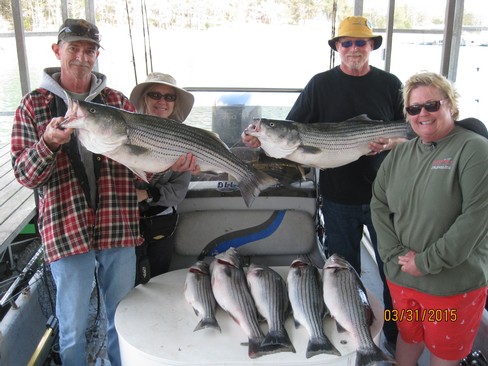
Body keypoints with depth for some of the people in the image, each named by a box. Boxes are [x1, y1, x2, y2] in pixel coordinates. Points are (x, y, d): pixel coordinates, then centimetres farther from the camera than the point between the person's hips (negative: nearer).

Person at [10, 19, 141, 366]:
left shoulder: (118, 101, 9)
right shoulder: (34, 105, 3)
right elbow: (24, 174, -3)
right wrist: (49, 142, -22)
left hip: (119, 225, 2)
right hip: (66, 229, -2)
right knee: (73, 326, 10)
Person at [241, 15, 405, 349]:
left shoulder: (389, 84, 2)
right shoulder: (321, 84, 0)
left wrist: (390, 143, -17)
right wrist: (264, 139, -21)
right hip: (339, 197, 0)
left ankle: (397, 335, 32)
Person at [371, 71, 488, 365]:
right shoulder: (400, 154, 5)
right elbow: (379, 205, 4)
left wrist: (428, 262, -18)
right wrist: (397, 253, -9)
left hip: (454, 284, -4)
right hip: (401, 276, 4)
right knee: (408, 338, 23)